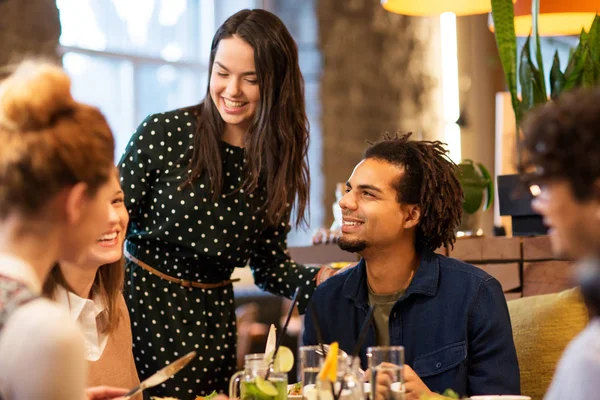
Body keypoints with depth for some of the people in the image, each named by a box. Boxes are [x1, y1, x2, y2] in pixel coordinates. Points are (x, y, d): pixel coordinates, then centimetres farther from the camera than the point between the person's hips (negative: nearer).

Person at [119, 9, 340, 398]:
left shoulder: (278, 164, -2)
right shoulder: (162, 133, -11)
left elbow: (270, 267, 5)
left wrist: (321, 279, -13)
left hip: (210, 326, 3)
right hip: (139, 306, -3)